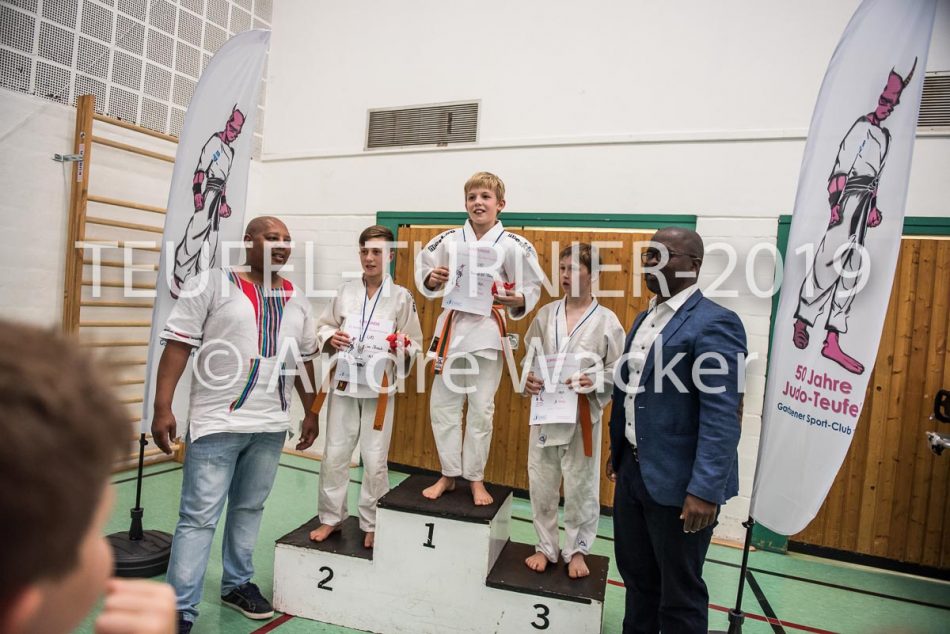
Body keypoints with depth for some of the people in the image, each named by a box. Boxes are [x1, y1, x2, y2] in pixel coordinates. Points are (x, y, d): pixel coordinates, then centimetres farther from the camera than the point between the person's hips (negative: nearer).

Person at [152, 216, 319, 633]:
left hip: (272, 425, 5)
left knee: (249, 509, 16)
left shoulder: (296, 299, 10)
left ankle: (237, 584, 33)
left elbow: (304, 359, 15)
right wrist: (163, 408, -14)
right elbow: (178, 345, -9)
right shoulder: (211, 284, -5)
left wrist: (311, 413, 17)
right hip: (218, 422, -4)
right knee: (199, 517, 1)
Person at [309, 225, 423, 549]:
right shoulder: (346, 291, 5)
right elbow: (323, 326, 11)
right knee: (335, 454, 10)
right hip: (345, 382, 3)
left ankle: (372, 525, 24)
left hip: (379, 386, -2)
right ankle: (331, 518, 30)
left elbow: (415, 344, -2)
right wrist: (330, 338, -10)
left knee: (374, 460, 5)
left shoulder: (402, 297, -3)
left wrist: (403, 350, -23)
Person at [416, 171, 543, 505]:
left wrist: (517, 300, -19)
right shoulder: (448, 240, 2)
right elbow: (424, 272, 11)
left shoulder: (512, 246, -5)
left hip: (487, 331, -2)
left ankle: (475, 479, 26)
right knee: (443, 404, 9)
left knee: (481, 409, 8)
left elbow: (532, 287, 0)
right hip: (452, 327, 3)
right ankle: (449, 475, 28)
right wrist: (431, 278, -10)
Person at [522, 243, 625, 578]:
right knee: (541, 483, 12)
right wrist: (528, 378, -10)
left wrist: (594, 382, -21)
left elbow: (619, 371, -3)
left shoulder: (606, 320, -6)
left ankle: (577, 550, 31)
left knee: (581, 486, 9)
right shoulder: (546, 314, 4)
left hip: (583, 414, -3)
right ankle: (546, 547, 32)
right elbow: (529, 356, 10)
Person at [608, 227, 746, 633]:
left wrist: (705, 490, -23)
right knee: (635, 573, 23)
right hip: (633, 469, 8)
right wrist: (618, 451, 18)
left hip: (677, 480, -8)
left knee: (679, 592, 12)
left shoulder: (714, 323, -17)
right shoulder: (645, 319, 10)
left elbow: (721, 416, -21)